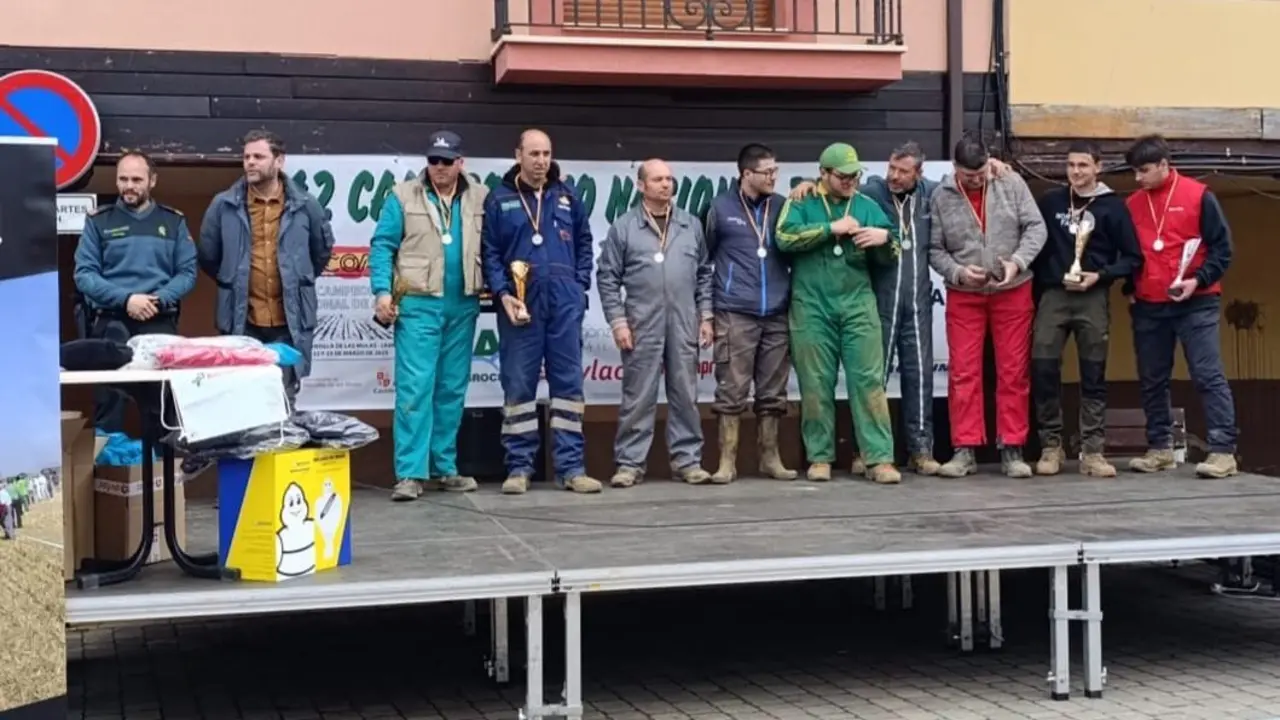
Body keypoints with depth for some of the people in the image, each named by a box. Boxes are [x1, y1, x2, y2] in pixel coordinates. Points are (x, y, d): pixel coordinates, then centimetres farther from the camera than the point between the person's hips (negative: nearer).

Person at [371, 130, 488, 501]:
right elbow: (382, 245, -1)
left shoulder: (480, 199, 7)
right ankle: (410, 473, -6)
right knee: (415, 387, -8)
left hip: (462, 306, 3)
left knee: (453, 390, 9)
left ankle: (444, 468, 18)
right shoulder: (403, 196, 1)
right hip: (418, 304, -3)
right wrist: (382, 290, -10)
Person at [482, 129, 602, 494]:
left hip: (565, 303, 2)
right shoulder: (499, 200, 4)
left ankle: (571, 467, 7)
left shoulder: (567, 197, 12)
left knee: (568, 382, 3)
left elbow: (584, 243, 17)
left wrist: (580, 284, 5)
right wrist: (502, 294, -11)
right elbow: (489, 252, 1)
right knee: (518, 385, 1)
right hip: (520, 303, -2)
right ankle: (519, 467, 8)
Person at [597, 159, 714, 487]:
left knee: (685, 395, 6)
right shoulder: (623, 227, 1)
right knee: (637, 397, 0)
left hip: (684, 325, 3)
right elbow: (608, 278, 1)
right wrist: (618, 321, -6)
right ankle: (630, 463, 7)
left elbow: (704, 273, 14)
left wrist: (705, 316, 7)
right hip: (641, 325, -3)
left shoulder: (691, 225, 11)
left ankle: (688, 460, 14)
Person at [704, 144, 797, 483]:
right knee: (732, 391, -3)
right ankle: (727, 461, 3)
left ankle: (770, 458, 18)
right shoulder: (721, 207, 3)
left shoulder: (782, 206, 10)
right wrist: (706, 308, 7)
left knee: (772, 392, 7)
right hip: (735, 314, -3)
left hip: (777, 315, 3)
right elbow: (705, 255, 8)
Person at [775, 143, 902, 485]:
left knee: (869, 380, -4)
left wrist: (885, 237, -12)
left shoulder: (867, 206, 13)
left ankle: (880, 459, -4)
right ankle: (820, 457, 12)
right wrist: (832, 228, -13)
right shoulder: (801, 203, 6)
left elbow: (890, 258, 11)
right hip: (811, 307, -2)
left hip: (858, 305, 2)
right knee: (816, 385, 3)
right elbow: (785, 237, -12)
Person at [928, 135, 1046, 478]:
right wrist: (958, 272, -17)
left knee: (1014, 372, 4)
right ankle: (965, 450, 7)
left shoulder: (1012, 183, -3)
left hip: (1013, 292, 0)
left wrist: (1017, 261, -18)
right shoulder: (941, 196, -2)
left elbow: (1036, 227, -4)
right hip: (963, 296, 0)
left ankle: (1012, 449, 12)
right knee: (963, 372, 0)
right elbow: (934, 250, 0)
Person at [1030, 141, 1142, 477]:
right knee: (1043, 369, -6)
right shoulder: (1051, 201, 10)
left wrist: (1099, 276, -10)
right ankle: (1051, 446, 4)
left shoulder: (1113, 206, 3)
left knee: (1094, 376, 2)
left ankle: (1092, 451, 6)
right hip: (1053, 296, 1)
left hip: (1092, 298, -1)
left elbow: (1132, 258, 1)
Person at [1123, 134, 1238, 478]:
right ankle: (1160, 448, 18)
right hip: (1147, 307, 5)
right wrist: (1130, 288, 5)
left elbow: (1222, 247, -3)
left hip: (1194, 304, -5)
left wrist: (1198, 280, -15)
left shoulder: (1198, 196, -3)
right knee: (1152, 380, 8)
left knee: (1208, 375, -7)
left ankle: (1223, 451, -7)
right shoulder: (1132, 204, 9)